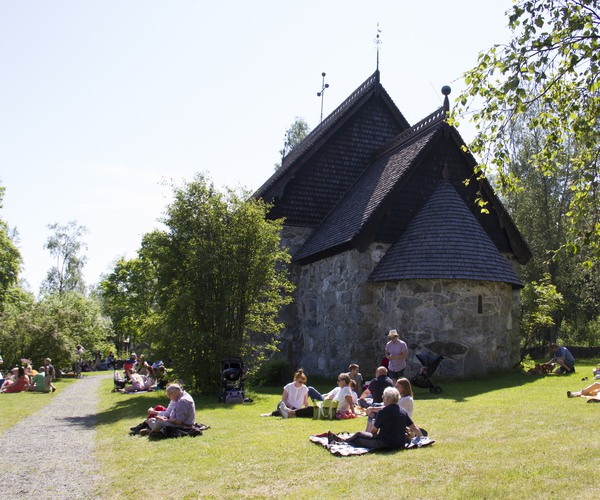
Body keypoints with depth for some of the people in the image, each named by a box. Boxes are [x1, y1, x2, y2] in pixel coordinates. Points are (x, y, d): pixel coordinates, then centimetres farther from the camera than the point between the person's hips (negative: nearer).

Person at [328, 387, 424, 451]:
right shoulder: (403, 411, 5)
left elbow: (374, 431, -1)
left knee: (358, 434, 8)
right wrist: (422, 437, 26)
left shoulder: (383, 412, -10)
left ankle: (341, 440, 27)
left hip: (385, 444, -7)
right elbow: (415, 428, 10)